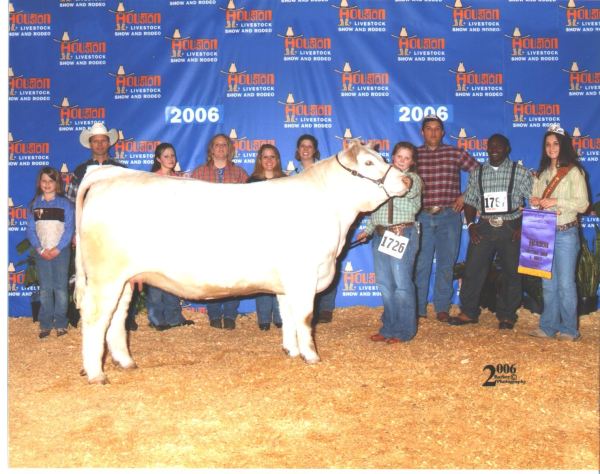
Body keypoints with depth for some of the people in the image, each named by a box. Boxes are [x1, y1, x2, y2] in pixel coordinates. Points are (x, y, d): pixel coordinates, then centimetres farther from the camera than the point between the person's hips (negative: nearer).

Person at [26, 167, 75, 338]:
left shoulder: (65, 203, 1)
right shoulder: (34, 204, 8)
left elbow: (69, 228, -4)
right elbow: (30, 229, 5)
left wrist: (57, 249, -12)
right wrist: (40, 249, -8)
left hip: (61, 251, -2)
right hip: (42, 252, 2)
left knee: (61, 287, -1)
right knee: (45, 288, 4)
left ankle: (60, 323, 5)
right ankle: (45, 324, 9)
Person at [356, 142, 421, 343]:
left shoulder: (414, 179, -2)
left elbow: (411, 192, -27)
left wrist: (407, 184, -49)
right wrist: (368, 229, 19)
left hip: (403, 235, -6)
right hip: (381, 235, 6)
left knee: (401, 283, -5)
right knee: (385, 284, 11)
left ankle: (404, 330, 5)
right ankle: (389, 328, 21)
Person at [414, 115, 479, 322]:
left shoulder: (455, 153, 5)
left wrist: (466, 196, 2)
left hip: (449, 216, 0)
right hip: (422, 217, 0)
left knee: (446, 264, 6)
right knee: (421, 264, 2)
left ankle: (442, 308, 16)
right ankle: (418, 308, 11)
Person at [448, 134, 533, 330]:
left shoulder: (520, 172, 0)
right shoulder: (477, 173, 9)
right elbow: (470, 201, 12)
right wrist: (470, 224, -1)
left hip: (511, 229, -2)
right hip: (484, 228, 2)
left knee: (511, 273, 5)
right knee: (472, 269, -1)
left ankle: (507, 315, 19)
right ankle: (469, 312, 11)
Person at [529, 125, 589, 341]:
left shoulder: (574, 172, -3)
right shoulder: (542, 173, 14)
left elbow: (583, 204, -10)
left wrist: (556, 201, -18)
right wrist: (535, 202, -4)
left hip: (565, 233, -6)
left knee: (565, 283, -3)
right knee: (548, 284, 10)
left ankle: (569, 329, 6)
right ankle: (548, 326, 16)